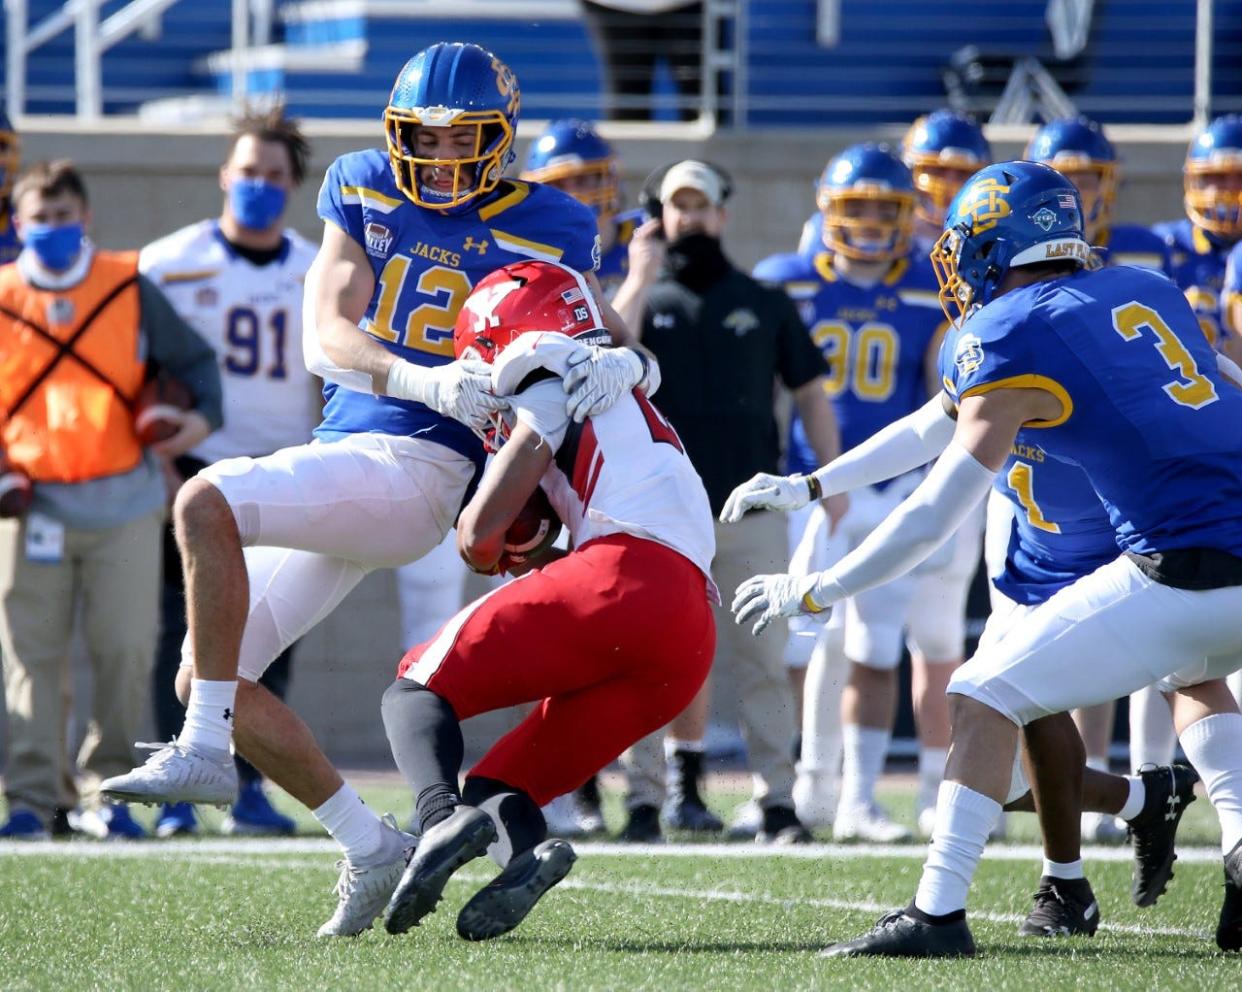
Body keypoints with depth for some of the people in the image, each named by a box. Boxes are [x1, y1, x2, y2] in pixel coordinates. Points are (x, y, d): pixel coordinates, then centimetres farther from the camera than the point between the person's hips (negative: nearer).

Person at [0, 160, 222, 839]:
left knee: (126, 650, -2)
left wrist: (203, 415, -8)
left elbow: (192, 357, 12)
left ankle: (107, 789, 9)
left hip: (124, 503, 0)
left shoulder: (130, 288, 6)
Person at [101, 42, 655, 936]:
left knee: (206, 503, -29)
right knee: (207, 681, 3)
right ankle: (368, 847, 11)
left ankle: (203, 755, -23)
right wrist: (424, 381, -23)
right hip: (338, 458, 7)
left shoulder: (541, 231, 0)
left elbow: (613, 337, 4)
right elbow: (328, 338, -3)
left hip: (415, 469, -7)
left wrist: (627, 363, -23)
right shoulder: (363, 193, 8)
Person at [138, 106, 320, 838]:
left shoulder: (319, 275, 9)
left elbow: (330, 384, 14)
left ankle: (251, 789, 9)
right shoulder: (172, 264, 0)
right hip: (196, 472, -3)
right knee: (187, 634, -5)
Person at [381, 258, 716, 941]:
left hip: (623, 579, -7)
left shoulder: (554, 386, 12)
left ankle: (442, 817, -30)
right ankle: (526, 848, -26)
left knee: (418, 688, 1)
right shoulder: (631, 411, 38)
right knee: (494, 788, 10)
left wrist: (482, 545, 25)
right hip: (688, 648, 7)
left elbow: (482, 532, 6)